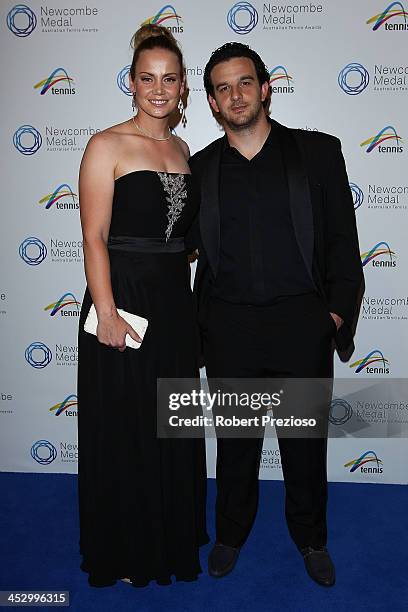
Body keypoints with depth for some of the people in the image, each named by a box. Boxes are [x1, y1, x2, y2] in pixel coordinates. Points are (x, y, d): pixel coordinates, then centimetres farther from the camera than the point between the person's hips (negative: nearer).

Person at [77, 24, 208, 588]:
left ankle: (172, 537, 37)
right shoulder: (107, 146, -7)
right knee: (123, 430, 7)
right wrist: (106, 313, -19)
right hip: (124, 299, -6)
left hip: (175, 302, 6)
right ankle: (122, 551, 29)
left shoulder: (182, 149, 12)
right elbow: (94, 238, -12)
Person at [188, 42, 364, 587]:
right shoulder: (200, 167, 7)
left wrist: (337, 312, -3)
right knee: (234, 440, 15)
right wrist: (199, 322, 4)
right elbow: (191, 245, 11)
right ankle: (231, 534, 37)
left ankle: (311, 538, 36)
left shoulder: (318, 151, 2)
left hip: (302, 323, -1)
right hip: (228, 327, 1)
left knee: (306, 440, 12)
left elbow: (343, 240, 2)